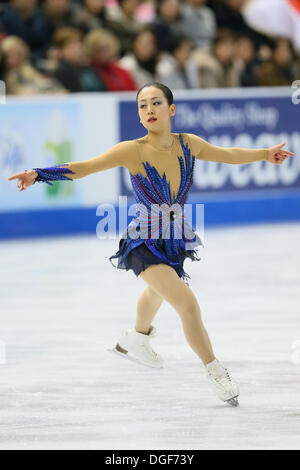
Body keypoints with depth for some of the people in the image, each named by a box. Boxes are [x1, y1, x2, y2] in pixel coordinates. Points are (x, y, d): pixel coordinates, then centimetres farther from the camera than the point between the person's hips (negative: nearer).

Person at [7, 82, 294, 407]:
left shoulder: (188, 145, -11)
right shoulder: (132, 151, -24)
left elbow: (229, 155, 7)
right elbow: (83, 167, -24)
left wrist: (265, 154, 18)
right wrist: (38, 174, -35)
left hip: (174, 241, 6)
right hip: (144, 243, -6)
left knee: (157, 292, 34)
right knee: (187, 304, -22)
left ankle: (137, 338, 66)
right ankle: (216, 373, -5)